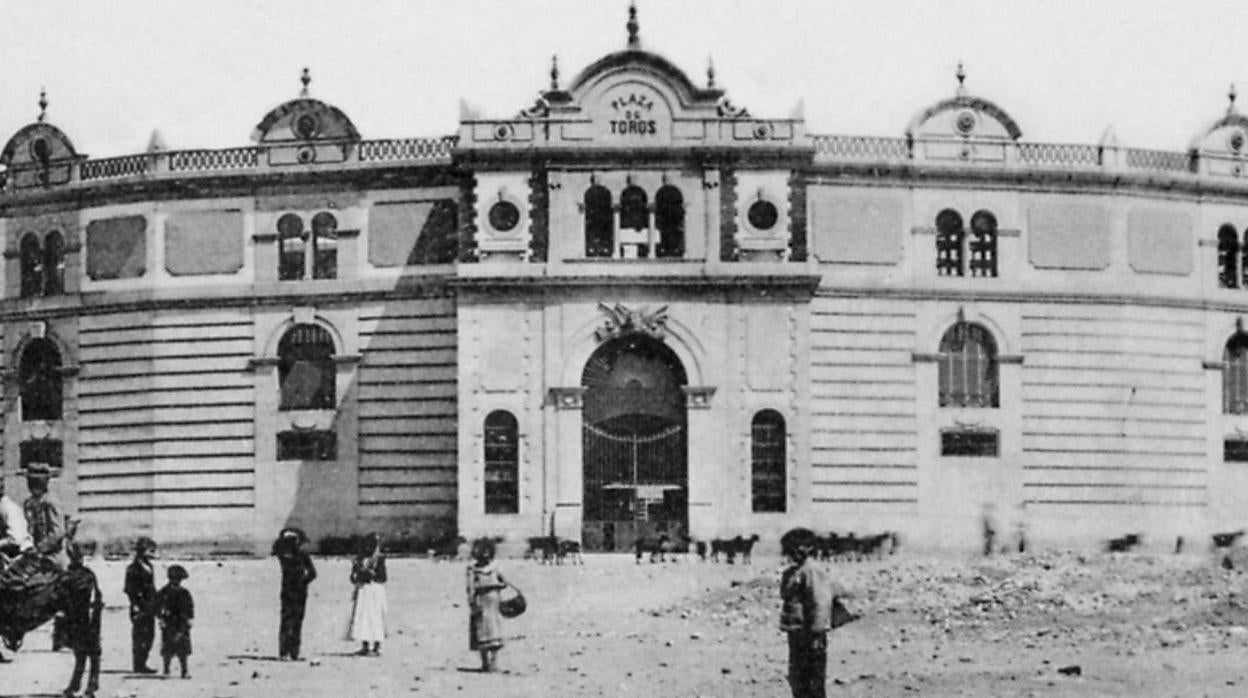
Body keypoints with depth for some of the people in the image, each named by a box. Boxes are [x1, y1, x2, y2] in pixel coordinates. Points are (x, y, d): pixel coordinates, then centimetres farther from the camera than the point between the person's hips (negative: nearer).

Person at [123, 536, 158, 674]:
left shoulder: (149, 567, 15)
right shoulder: (133, 568, -11)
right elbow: (129, 590, -13)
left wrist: (154, 605, 17)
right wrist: (136, 604, -18)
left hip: (149, 608, 9)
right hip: (140, 609, -9)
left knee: (149, 636, 10)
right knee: (139, 637, -5)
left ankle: (142, 665, 17)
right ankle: (138, 666, 0)